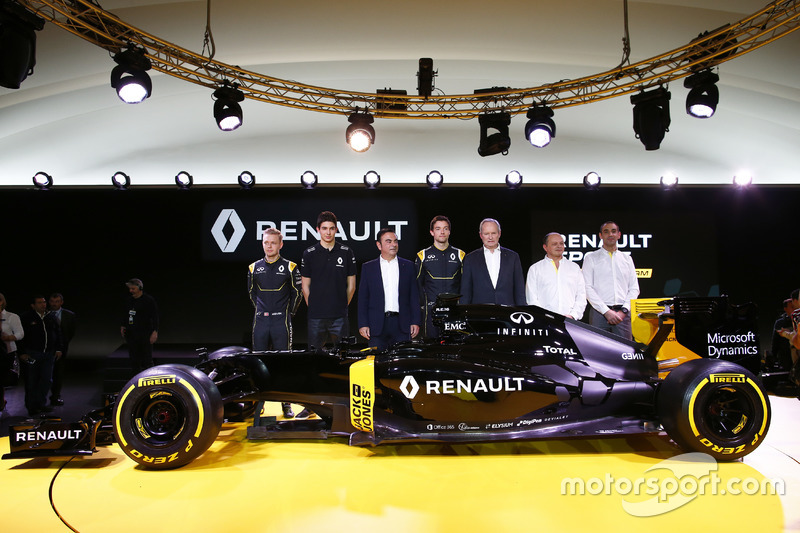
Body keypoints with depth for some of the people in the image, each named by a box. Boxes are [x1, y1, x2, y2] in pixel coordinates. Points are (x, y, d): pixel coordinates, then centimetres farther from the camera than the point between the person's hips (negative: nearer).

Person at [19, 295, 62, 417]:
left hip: (48, 353, 4)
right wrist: (22, 353, -11)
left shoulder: (51, 317, 11)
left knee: (47, 379, 3)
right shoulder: (26, 317, -4)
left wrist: (58, 349, 12)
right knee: (31, 382, 2)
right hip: (32, 354, -4)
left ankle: (41, 404, 15)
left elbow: (57, 333, 19)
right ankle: (32, 407, 10)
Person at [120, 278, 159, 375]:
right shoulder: (128, 300, 12)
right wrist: (123, 326, 11)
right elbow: (125, 315, 25)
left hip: (145, 335, -6)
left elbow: (155, 317, -10)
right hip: (131, 334, 6)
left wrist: (155, 332, -17)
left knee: (147, 361, -4)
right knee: (134, 360, 10)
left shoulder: (149, 300, -6)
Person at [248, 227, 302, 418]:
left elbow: (297, 293, 8)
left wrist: (289, 312, 5)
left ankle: (286, 403, 10)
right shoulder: (254, 268, 8)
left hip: (281, 322, -3)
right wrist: (260, 311, 14)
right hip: (260, 322, 3)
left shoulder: (289, 267, 0)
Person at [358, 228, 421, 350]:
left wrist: (416, 322, 1)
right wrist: (363, 324, -2)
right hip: (377, 325, 0)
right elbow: (363, 298, 5)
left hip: (402, 325, 1)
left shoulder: (408, 266, 10)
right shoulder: (368, 268, 8)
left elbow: (414, 296, 8)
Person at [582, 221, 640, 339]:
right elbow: (587, 288, -1)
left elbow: (634, 288, 14)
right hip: (599, 312, -2)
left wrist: (624, 310, -3)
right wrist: (606, 311, -10)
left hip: (622, 313, 3)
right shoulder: (591, 257, 9)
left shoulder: (627, 258, 19)